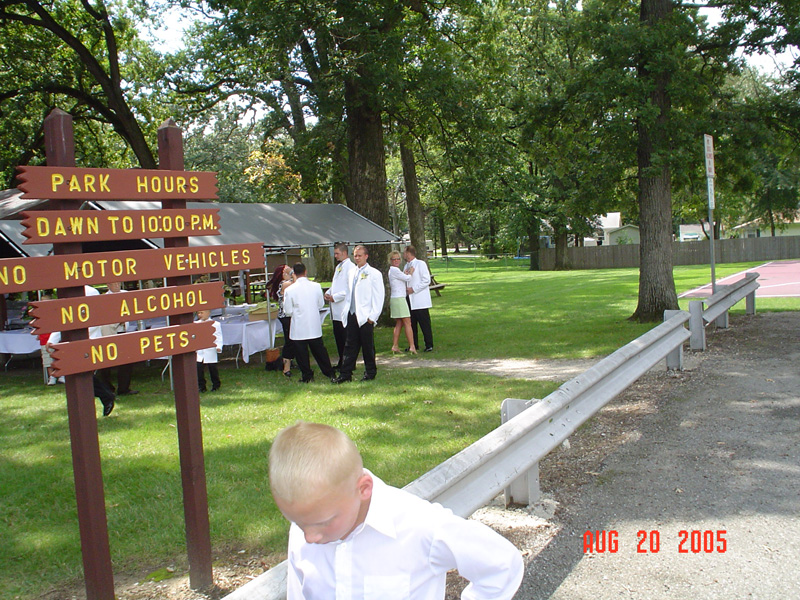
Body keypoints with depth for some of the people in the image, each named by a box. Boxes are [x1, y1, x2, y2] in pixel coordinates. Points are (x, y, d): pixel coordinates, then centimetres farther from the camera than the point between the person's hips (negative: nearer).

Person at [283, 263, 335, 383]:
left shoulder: (290, 290, -12)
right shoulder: (316, 286, -4)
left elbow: (288, 311, -7)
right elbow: (321, 305, 6)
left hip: (299, 327, -3)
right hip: (315, 326, 3)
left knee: (301, 352, 8)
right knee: (319, 349, 15)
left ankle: (307, 376, 12)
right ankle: (329, 373, 20)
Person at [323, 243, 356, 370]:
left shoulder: (350, 267, -11)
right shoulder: (338, 267, 18)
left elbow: (351, 288, -18)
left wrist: (335, 297, -15)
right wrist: (328, 293, 7)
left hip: (345, 308, -9)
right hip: (336, 309, 9)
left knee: (346, 338, -4)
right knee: (338, 337, 13)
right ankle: (341, 362, 21)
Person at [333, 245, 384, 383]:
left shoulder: (374, 273, -6)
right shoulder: (352, 272, 13)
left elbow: (379, 296, -9)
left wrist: (373, 316, -13)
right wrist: (347, 311, 11)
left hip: (365, 316, -6)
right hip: (352, 315, 6)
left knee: (367, 346, 4)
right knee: (350, 345, 7)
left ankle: (370, 373, 17)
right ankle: (346, 374, 11)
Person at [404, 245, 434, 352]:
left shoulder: (420, 264, -5)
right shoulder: (407, 266, 17)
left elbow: (426, 281, -12)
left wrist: (414, 289, -13)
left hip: (420, 300, -7)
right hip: (410, 300, 7)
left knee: (424, 323, -5)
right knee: (411, 323, 9)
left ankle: (429, 345, 0)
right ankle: (414, 344, 17)